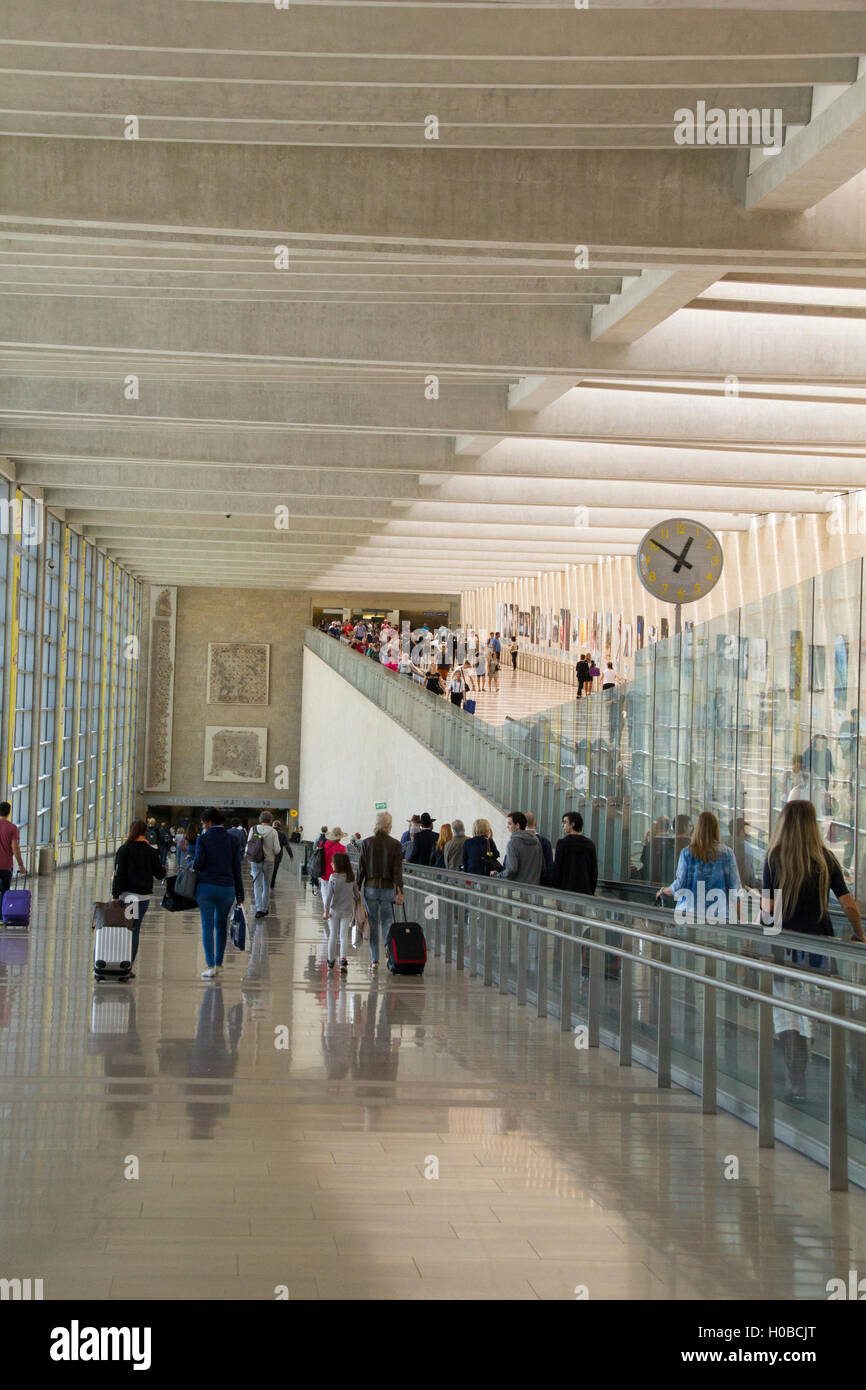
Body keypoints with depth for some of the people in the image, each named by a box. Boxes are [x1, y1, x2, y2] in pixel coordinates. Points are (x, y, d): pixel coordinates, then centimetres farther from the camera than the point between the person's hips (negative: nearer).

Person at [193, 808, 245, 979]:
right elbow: (237, 870, 5)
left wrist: (191, 863, 13)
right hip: (227, 888, 3)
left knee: (207, 927, 1)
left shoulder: (203, 838, -5)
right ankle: (218, 963, 21)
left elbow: (199, 863, -11)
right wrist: (240, 895, 9)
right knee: (221, 925, 17)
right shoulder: (232, 840, 4)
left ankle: (210, 966, -6)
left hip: (206, 887, -3)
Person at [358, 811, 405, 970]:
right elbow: (397, 869, -6)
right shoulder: (395, 844, -4)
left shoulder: (367, 842, -3)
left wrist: (357, 888, 6)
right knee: (387, 922, 8)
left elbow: (361, 868, -1)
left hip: (370, 887, 0)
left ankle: (374, 960, 7)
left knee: (373, 924, 8)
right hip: (388, 888, 0)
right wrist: (399, 891, -5)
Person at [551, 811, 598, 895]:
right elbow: (594, 871, 9)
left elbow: (557, 870, -7)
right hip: (586, 891, 4)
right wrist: (591, 893, 16)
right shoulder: (590, 844, 7)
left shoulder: (562, 843, -7)